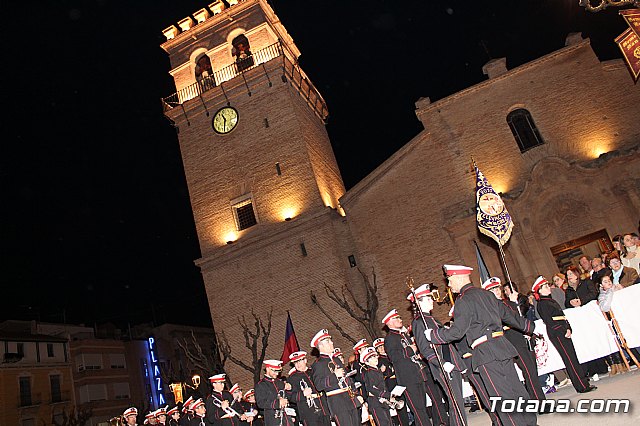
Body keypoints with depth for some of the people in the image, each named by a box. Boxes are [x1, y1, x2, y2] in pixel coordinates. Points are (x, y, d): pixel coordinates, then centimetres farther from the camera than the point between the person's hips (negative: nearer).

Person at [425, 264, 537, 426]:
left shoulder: (463, 300, -10)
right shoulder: (486, 293, 15)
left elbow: (456, 332, -16)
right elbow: (508, 315, 24)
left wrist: (432, 334, -2)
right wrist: (531, 327, 39)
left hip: (487, 355, -9)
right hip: (502, 347, 9)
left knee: (503, 397, -2)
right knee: (517, 390, 14)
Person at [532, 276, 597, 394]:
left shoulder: (551, 300, 19)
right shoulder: (542, 304, -9)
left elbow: (562, 316, 20)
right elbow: (549, 321, -15)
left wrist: (568, 328, 5)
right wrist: (564, 332, -15)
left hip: (563, 332, 9)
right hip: (556, 334, -9)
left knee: (573, 357, 11)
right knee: (570, 359, -6)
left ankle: (583, 380, 18)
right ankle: (582, 386, -4)